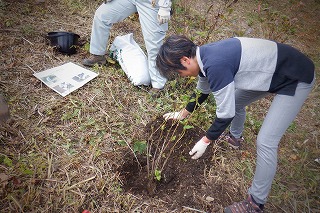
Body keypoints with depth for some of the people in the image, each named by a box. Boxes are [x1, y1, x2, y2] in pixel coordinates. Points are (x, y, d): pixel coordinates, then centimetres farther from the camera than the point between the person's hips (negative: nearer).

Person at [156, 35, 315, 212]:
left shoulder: (216, 66, -34)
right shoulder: (204, 54, -4)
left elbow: (226, 114, -24)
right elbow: (202, 91, 14)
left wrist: (205, 141, -10)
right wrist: (182, 114, 25)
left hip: (297, 78, -9)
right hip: (277, 66, 9)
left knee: (266, 142, -10)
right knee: (235, 101, 20)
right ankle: (235, 138, 49)